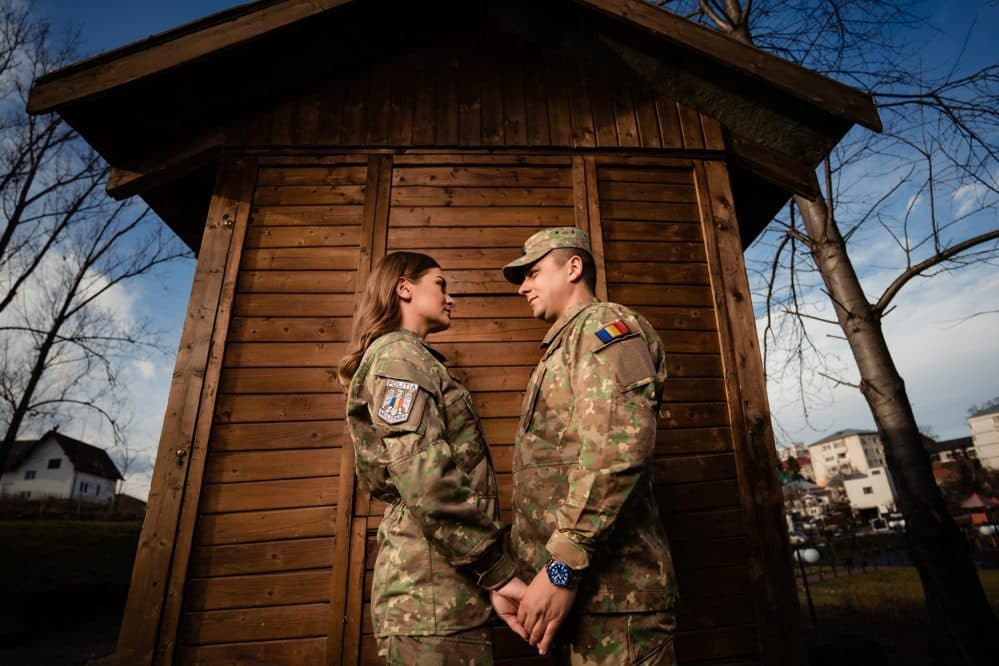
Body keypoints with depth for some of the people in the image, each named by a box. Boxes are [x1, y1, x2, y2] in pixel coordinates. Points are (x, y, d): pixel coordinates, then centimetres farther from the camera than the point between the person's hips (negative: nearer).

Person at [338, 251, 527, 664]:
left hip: (444, 584, 9)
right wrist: (498, 573, -17)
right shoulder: (398, 355, -10)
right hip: (434, 586, -9)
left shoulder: (415, 360, 20)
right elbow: (425, 482, -23)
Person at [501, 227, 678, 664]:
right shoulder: (565, 345, 22)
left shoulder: (602, 325, -8)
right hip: (581, 589, 9)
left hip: (607, 591, -9)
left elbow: (619, 450, -24)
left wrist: (562, 568, -23)